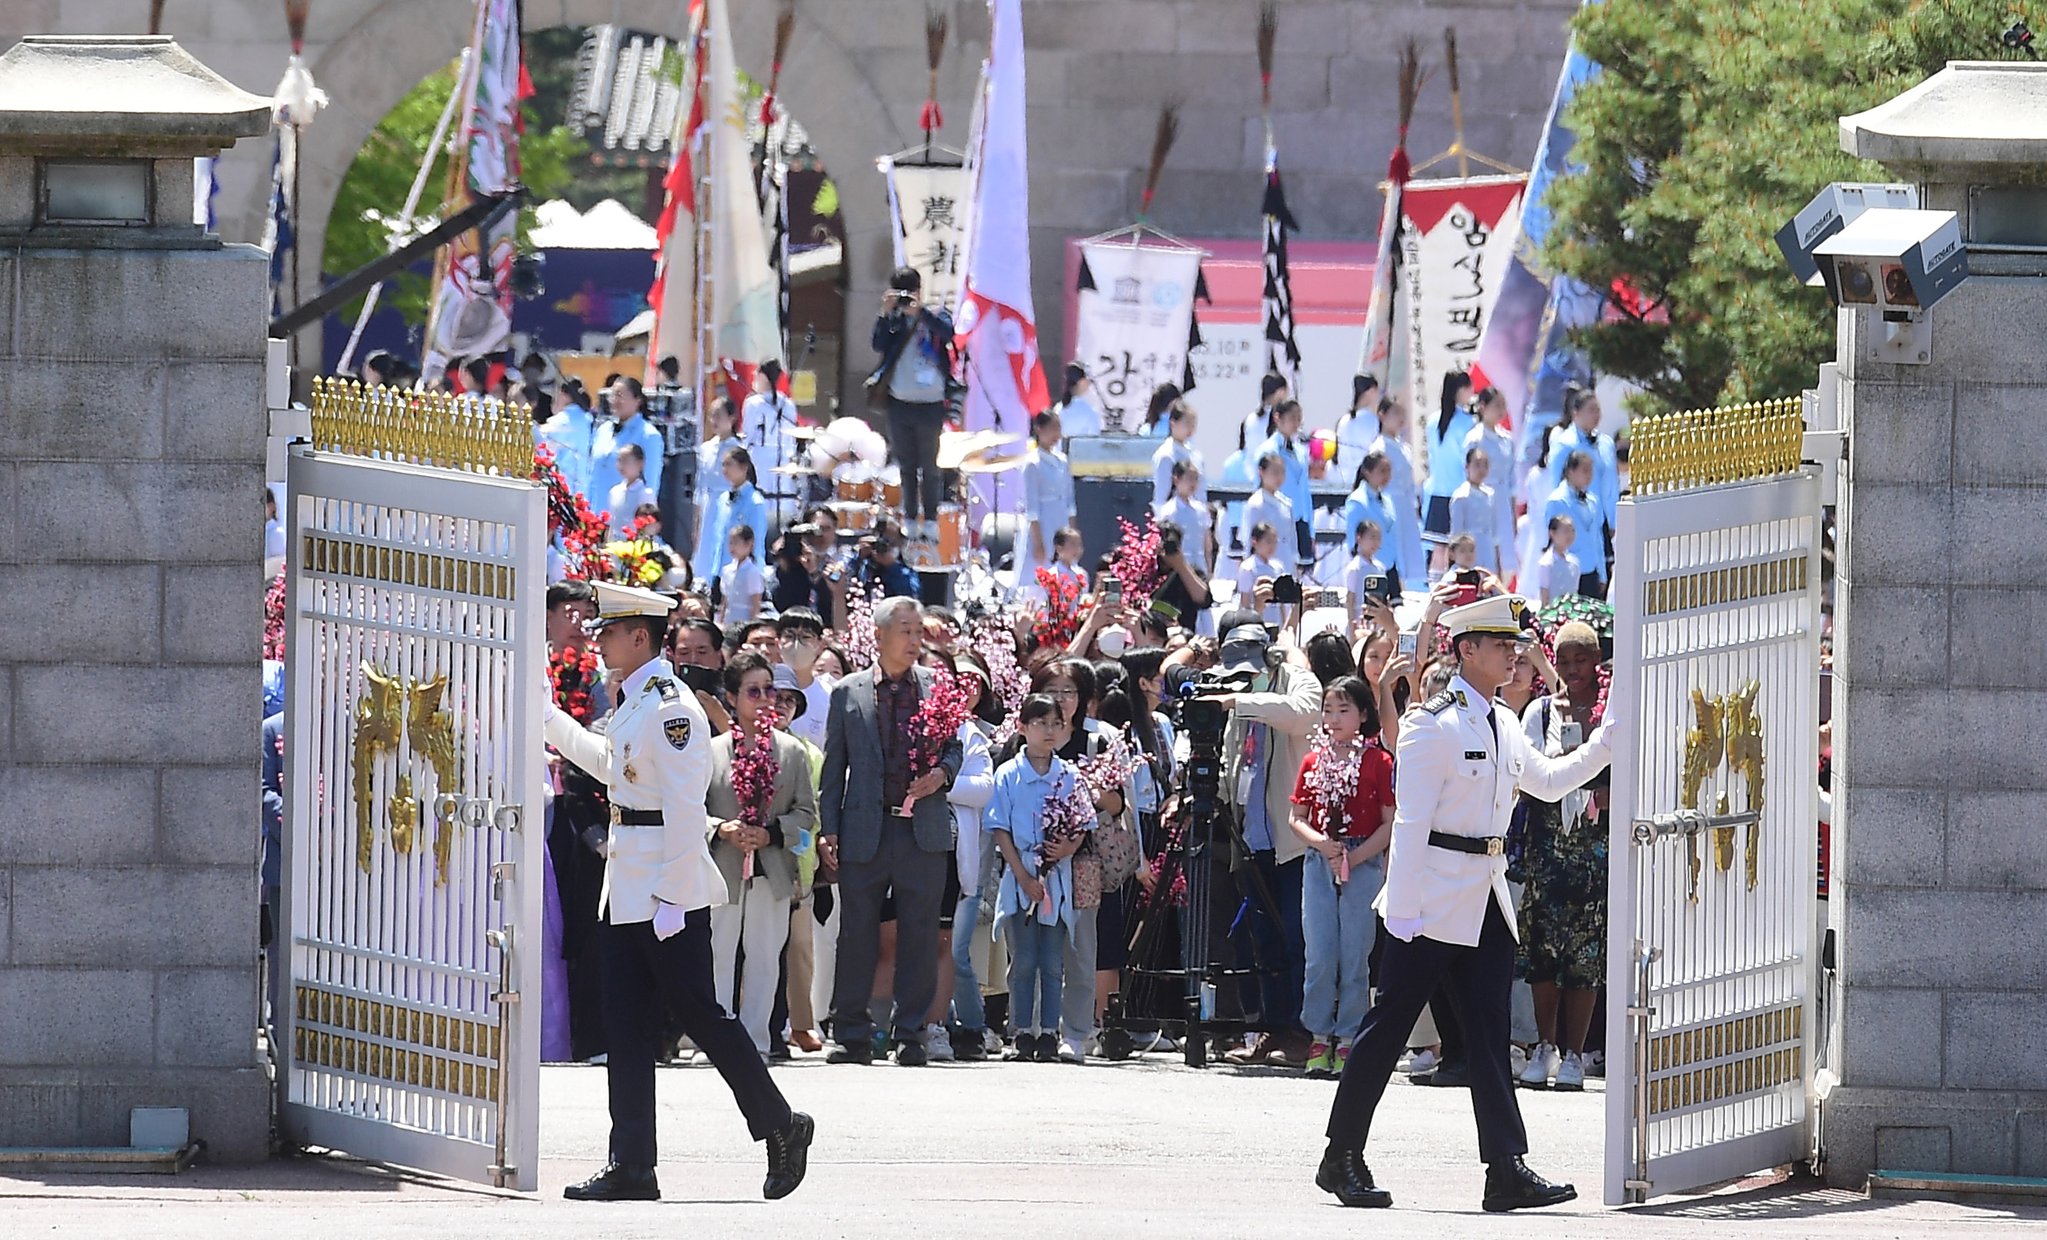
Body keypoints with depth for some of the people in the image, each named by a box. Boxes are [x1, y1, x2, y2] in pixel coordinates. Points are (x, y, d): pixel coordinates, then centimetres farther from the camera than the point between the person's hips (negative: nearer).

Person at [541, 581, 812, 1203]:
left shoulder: (669, 708, -17)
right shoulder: (631, 704, 13)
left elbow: (685, 807, -21)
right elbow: (607, 761, 33)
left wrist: (672, 896, -22)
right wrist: (545, 716, 35)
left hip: (668, 892, -10)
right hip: (627, 893, 10)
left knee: (699, 1013, -3)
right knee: (627, 1028, 7)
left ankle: (781, 1127, 12)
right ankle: (631, 1167, 7)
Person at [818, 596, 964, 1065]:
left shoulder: (938, 688, 9)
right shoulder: (848, 693, 7)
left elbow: (954, 746, 16)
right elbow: (833, 766, 8)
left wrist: (942, 773, -7)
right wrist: (828, 829, 1)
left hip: (923, 829, 1)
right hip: (865, 830, -1)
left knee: (919, 937, 1)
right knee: (857, 934, 1)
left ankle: (911, 1035, 8)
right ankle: (850, 1036, 8)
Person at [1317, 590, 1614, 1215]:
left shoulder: (1503, 728, 14)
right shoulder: (1433, 724, -11)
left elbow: (1551, 779, 25)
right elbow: (1410, 821, -14)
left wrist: (1609, 739, 15)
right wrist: (1403, 910, -18)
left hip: (1487, 901, 8)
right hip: (1435, 898, -8)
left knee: (1489, 1036, 2)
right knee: (1388, 1027, -1)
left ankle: (1507, 1169, -2)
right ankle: (1342, 1157, 8)